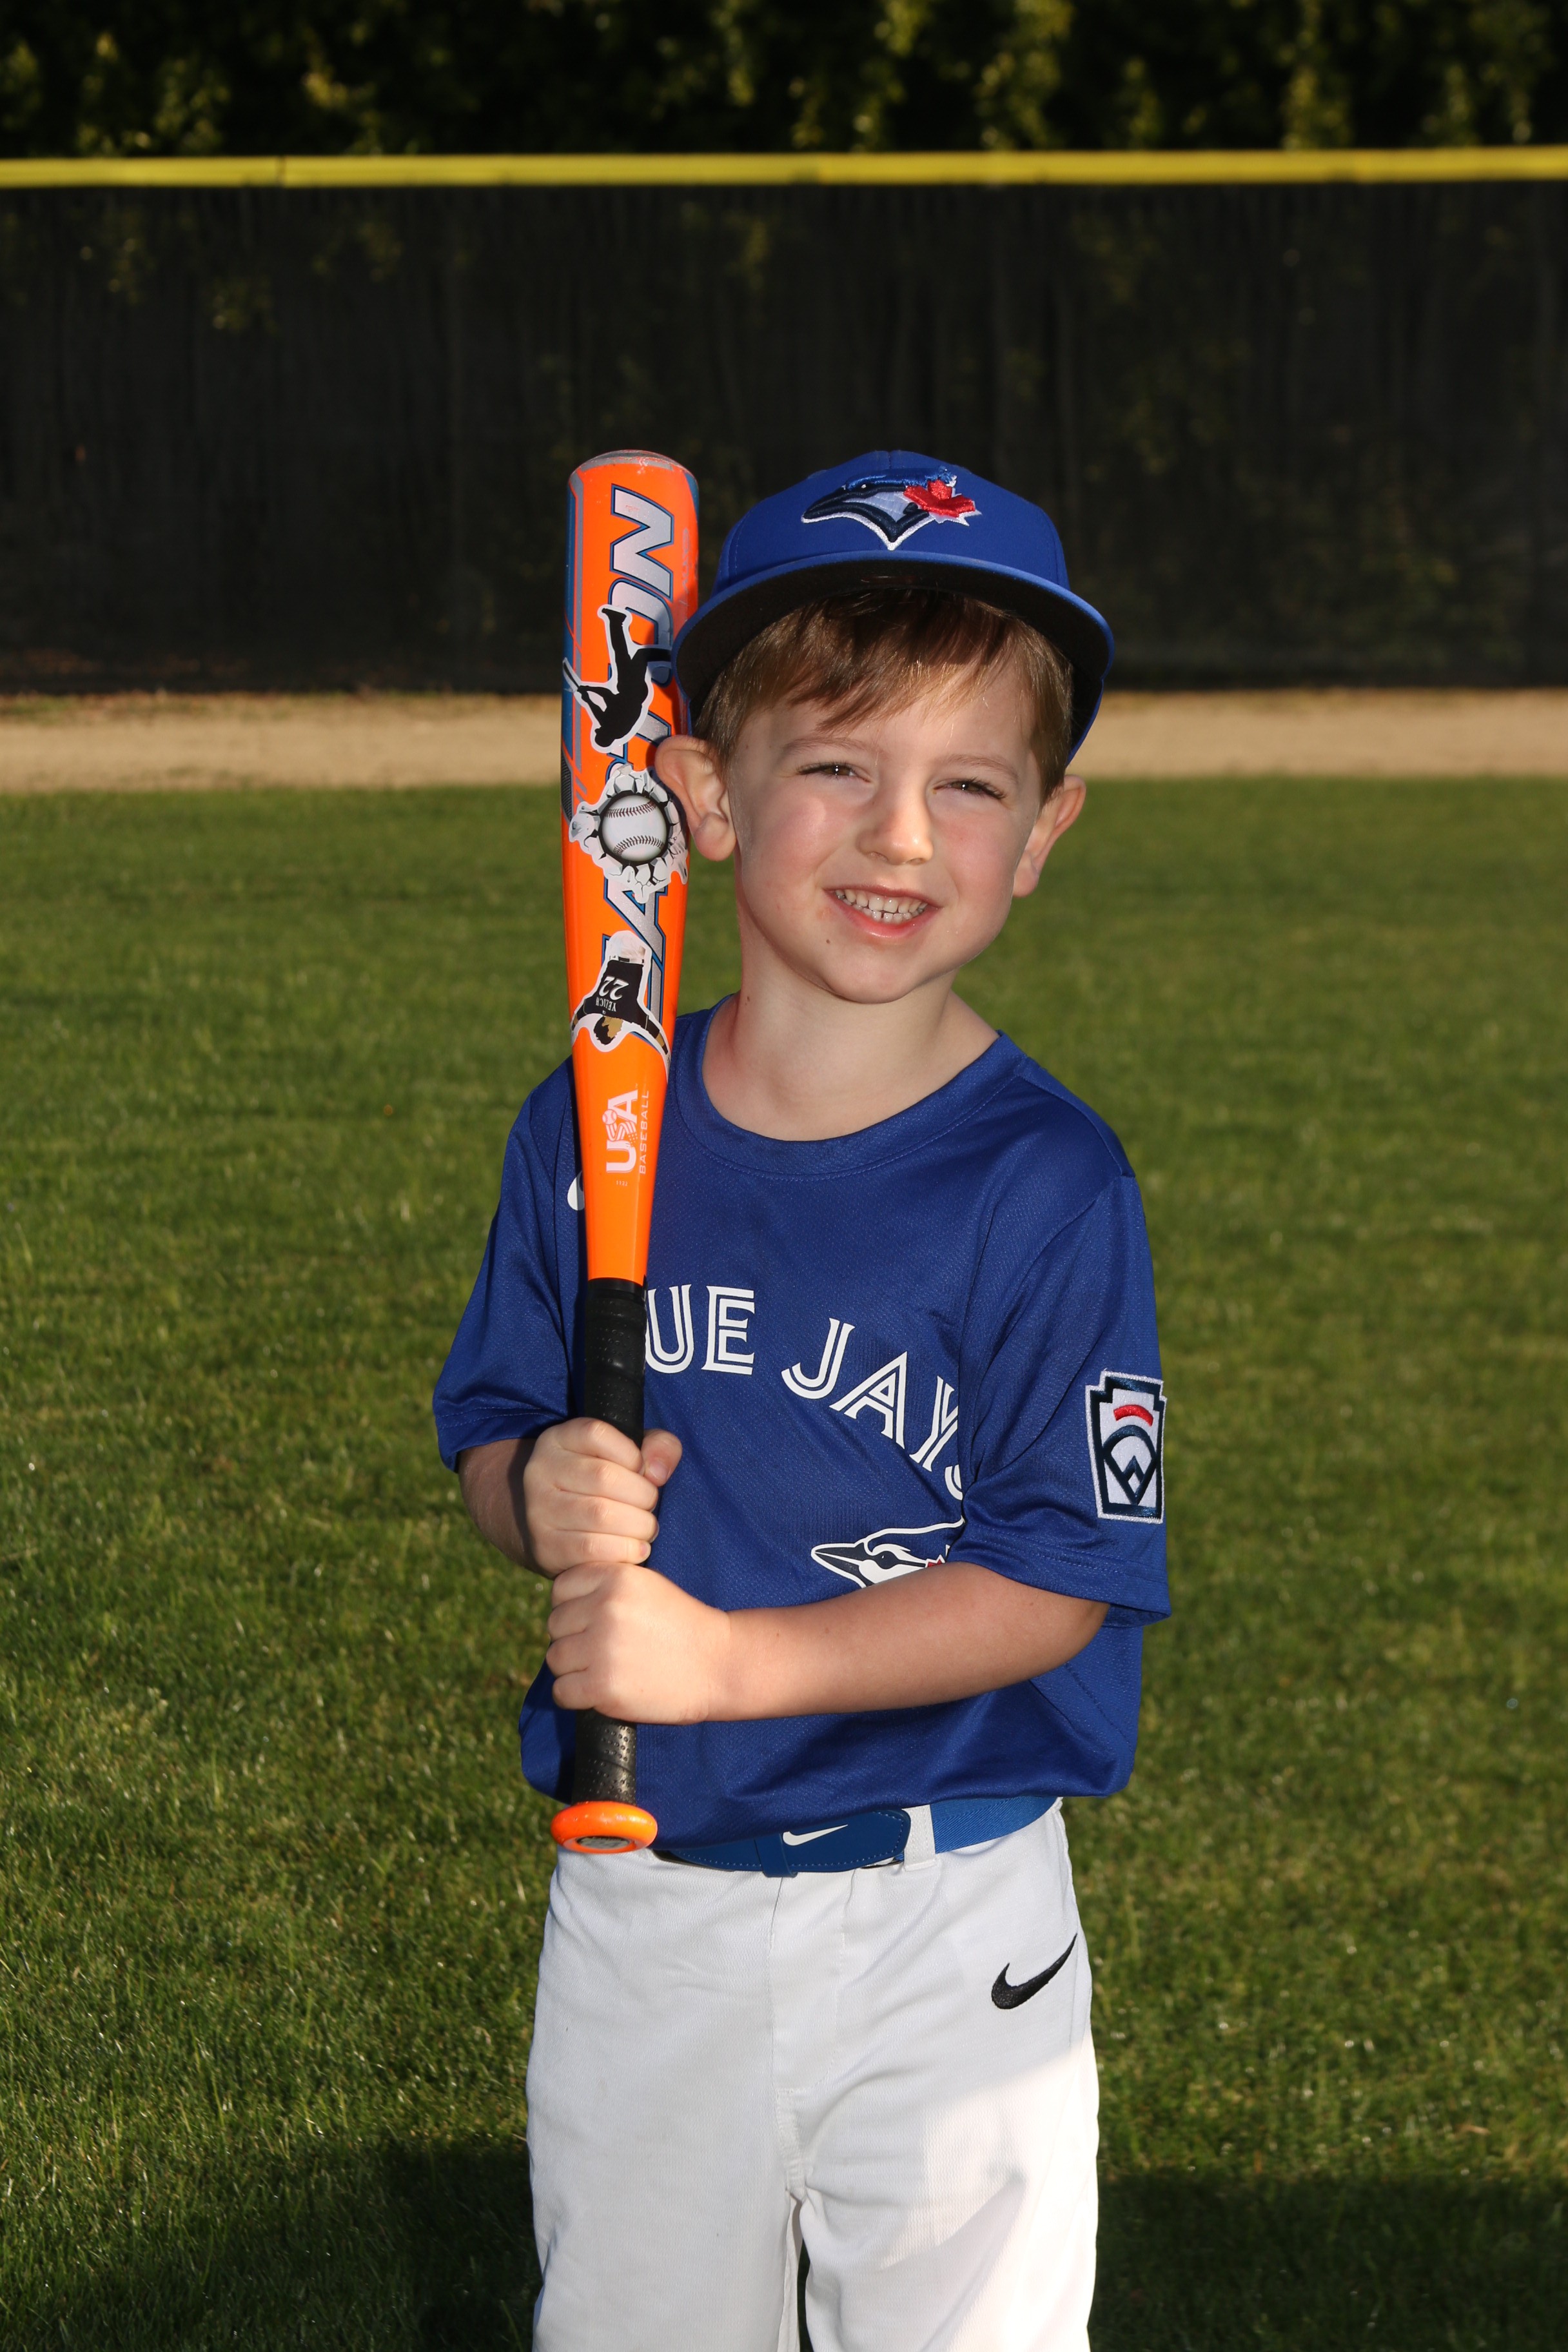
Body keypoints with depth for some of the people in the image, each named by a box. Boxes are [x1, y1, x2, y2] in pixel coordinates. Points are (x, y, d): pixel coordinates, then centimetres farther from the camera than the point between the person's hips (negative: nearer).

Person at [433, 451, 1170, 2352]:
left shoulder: (1043, 1181, -14)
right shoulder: (588, 1137, -1)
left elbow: (1058, 1582, -15)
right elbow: (489, 1433, 9)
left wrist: (728, 1658, -24)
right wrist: (541, 1500, -15)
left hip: (941, 1933, -3)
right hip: (634, 1909, 4)